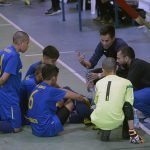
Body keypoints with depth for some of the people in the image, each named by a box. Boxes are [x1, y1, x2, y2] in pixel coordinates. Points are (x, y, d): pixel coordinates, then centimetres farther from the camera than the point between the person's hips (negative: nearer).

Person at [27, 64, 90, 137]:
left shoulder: (36, 88, 7)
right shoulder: (50, 91, -14)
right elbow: (77, 97, -5)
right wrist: (84, 99, 14)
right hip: (47, 130, -8)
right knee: (70, 103, 2)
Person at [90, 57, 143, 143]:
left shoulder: (99, 83, 13)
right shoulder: (126, 83, 7)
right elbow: (129, 103, 7)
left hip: (98, 121, 2)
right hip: (116, 121, -2)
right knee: (127, 105, 23)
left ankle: (105, 130, 11)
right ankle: (132, 134, 18)